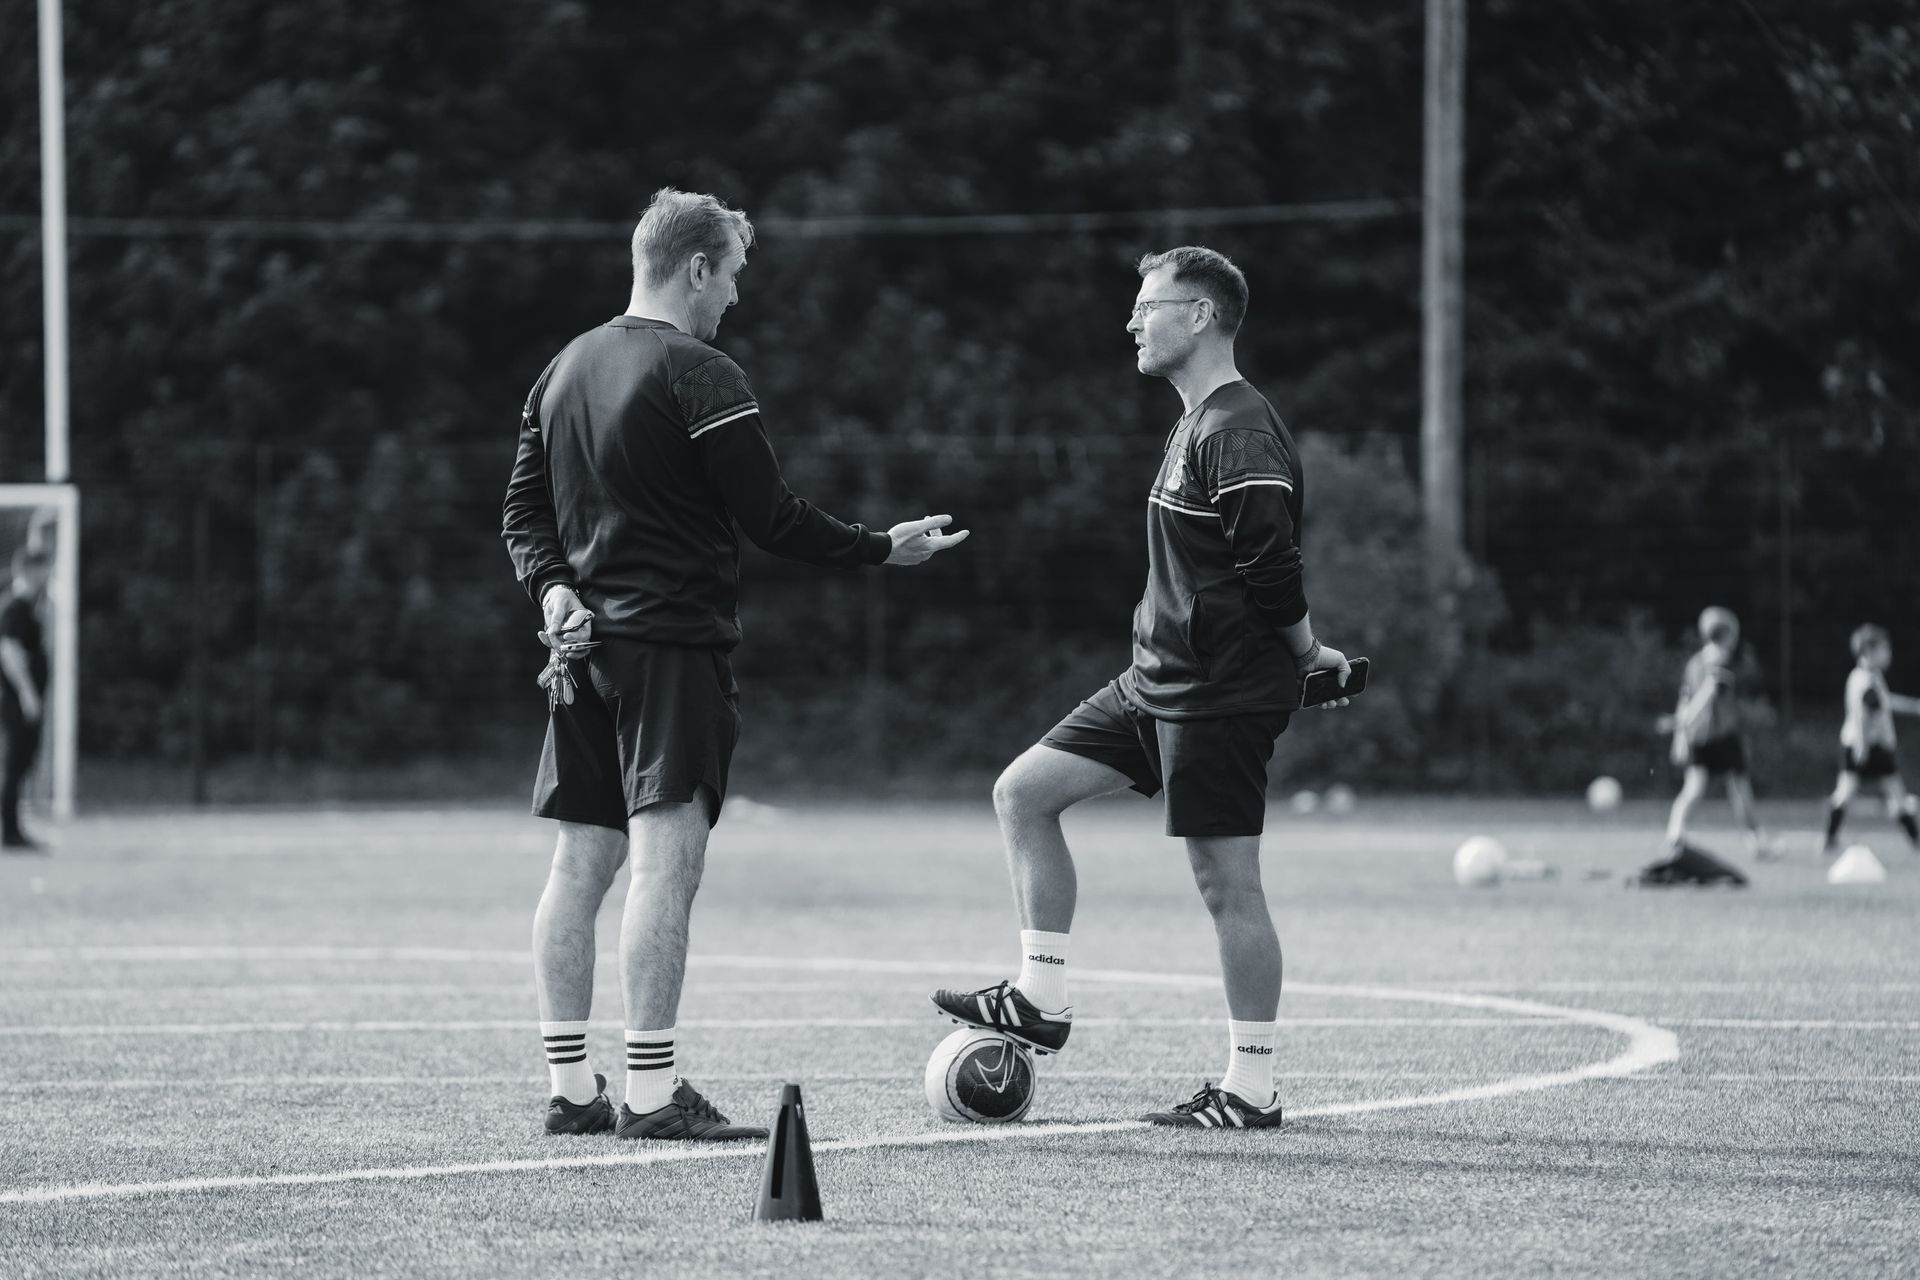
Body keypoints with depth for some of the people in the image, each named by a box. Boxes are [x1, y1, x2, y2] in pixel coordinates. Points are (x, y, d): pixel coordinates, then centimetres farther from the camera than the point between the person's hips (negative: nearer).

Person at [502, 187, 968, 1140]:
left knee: (581, 862, 9)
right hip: (674, 644, -8)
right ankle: (652, 1092, -15)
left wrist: (552, 585, 3)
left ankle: (569, 1086, 10)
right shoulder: (699, 379, -10)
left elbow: (522, 508, 16)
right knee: (667, 857, -10)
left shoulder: (566, 369, 15)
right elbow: (770, 518, -10)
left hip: (586, 646, 8)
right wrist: (881, 549, 1)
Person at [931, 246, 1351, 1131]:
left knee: (1226, 883, -4)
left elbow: (1271, 568, -23)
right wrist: (1306, 654, 16)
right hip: (1157, 682, 10)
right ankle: (1042, 1000, 10)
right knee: (1023, 790, 7)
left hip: (1221, 693, -10)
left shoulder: (1238, 434, -18)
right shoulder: (1196, 425, 16)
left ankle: (1251, 1088, 3)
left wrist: (1306, 653, -9)